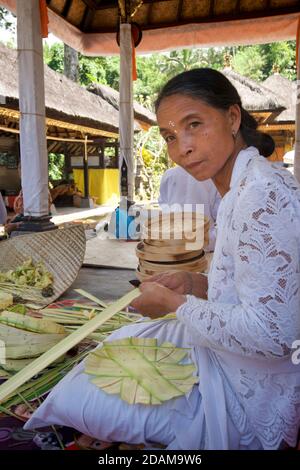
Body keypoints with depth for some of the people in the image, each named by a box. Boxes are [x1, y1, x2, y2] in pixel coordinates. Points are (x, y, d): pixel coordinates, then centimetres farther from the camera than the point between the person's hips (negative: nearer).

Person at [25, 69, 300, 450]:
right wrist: (195, 284, -1)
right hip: (230, 363, 9)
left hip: (249, 403, -9)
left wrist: (175, 303, -18)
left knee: (75, 399, -3)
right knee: (127, 340, 20)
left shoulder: (262, 195, -27)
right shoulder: (243, 187, 5)